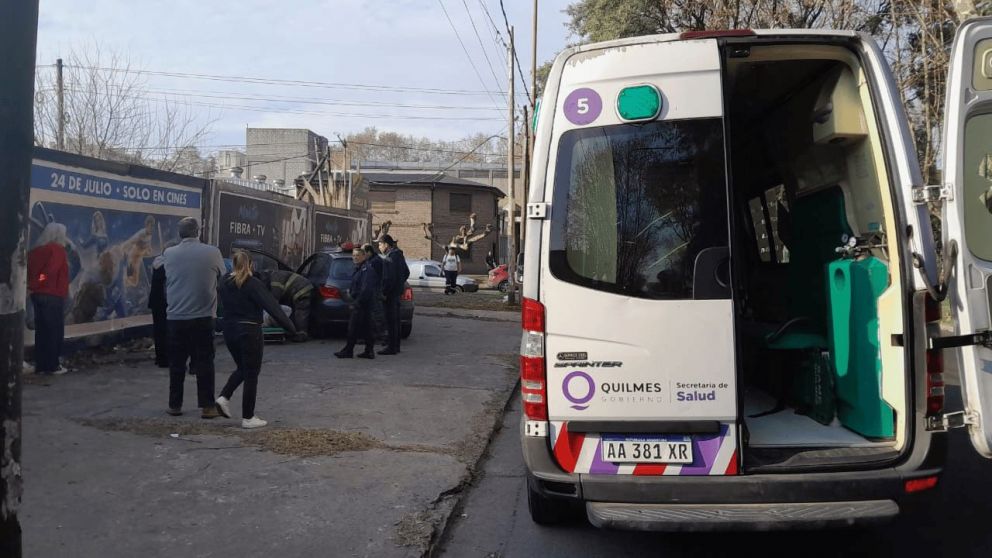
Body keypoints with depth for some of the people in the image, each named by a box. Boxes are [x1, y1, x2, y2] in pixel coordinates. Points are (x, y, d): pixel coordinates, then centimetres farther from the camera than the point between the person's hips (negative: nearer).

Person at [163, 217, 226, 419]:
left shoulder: (169, 254, 0)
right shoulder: (212, 252, -7)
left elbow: (167, 282, 15)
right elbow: (223, 277, 8)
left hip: (175, 317, 2)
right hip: (203, 316, -2)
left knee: (177, 363, 11)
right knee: (204, 363, 3)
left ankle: (175, 405, 17)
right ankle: (207, 406, 3)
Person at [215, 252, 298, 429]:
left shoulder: (224, 282, 4)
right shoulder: (253, 284, -15)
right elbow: (271, 306, -18)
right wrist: (290, 326, -16)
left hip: (229, 330, 6)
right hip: (249, 332, -6)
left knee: (242, 368, 24)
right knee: (251, 374, 2)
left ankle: (224, 397, 5)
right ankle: (248, 418, 5)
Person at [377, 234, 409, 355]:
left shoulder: (390, 257, -17)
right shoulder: (399, 255, 13)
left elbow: (390, 277, -22)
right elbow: (406, 272, 21)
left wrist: (383, 291, -17)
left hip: (390, 292, -10)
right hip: (398, 291, 10)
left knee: (391, 320, -5)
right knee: (395, 319, 15)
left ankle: (391, 347, -1)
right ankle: (396, 345, 23)